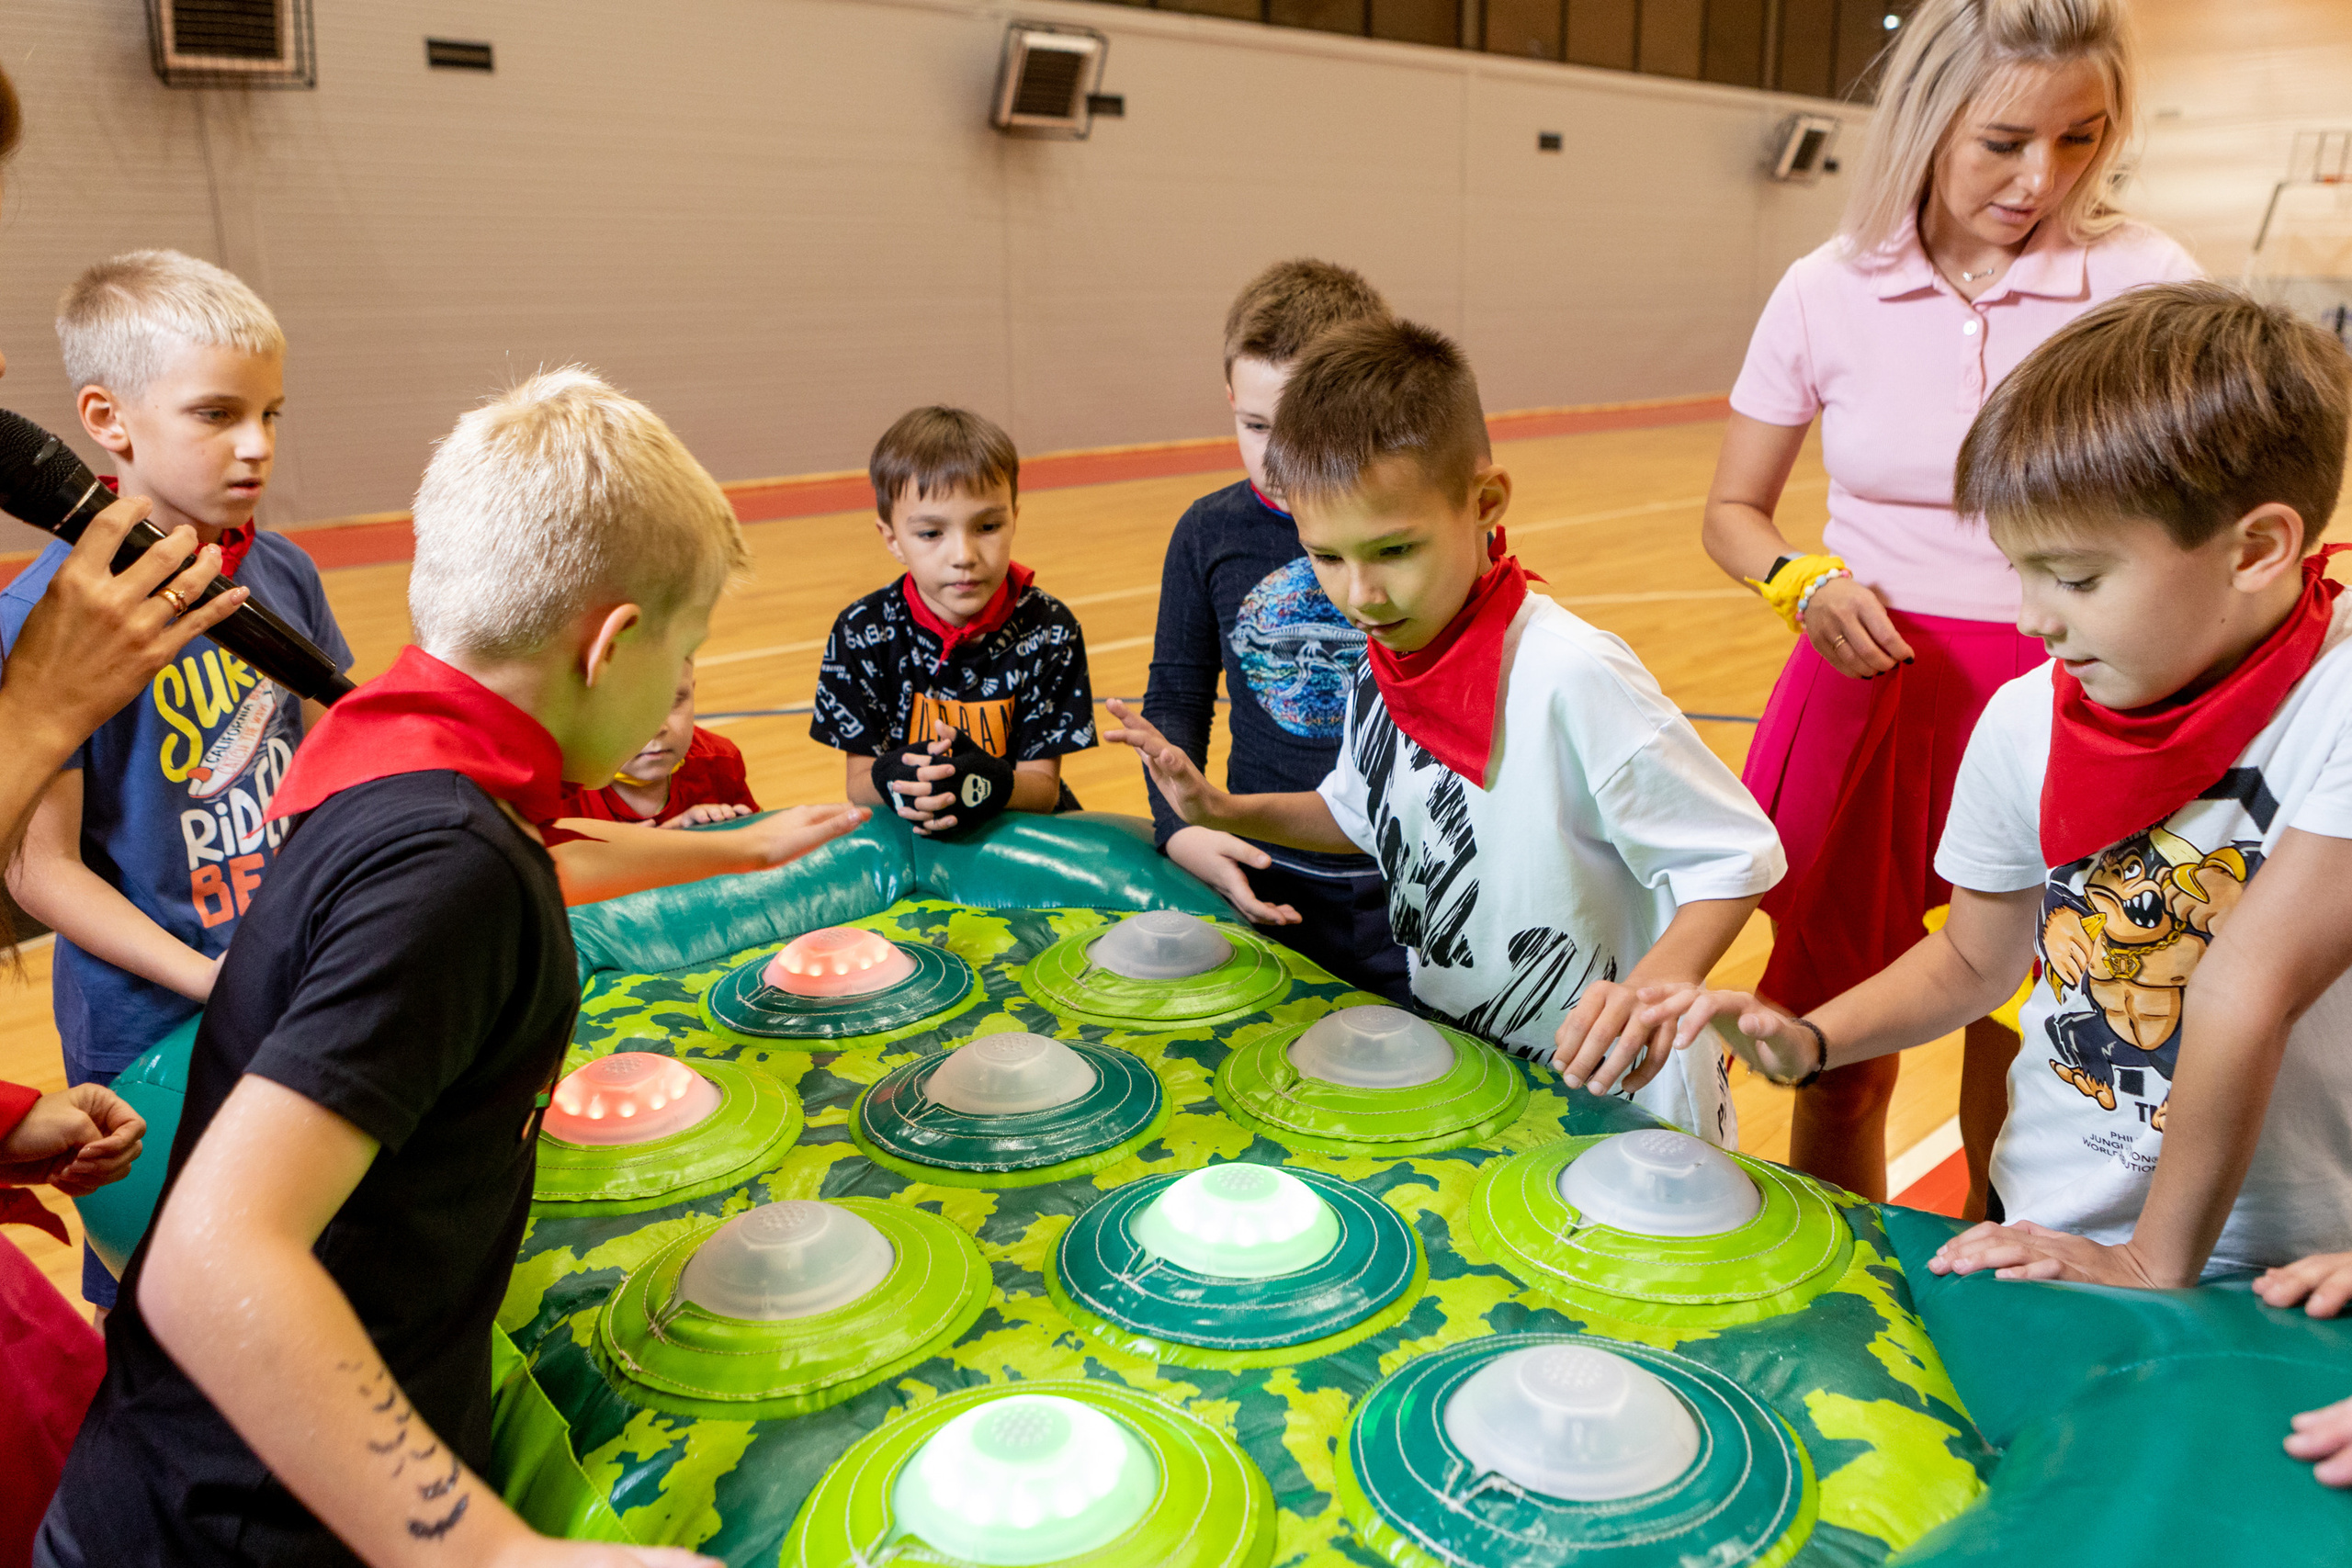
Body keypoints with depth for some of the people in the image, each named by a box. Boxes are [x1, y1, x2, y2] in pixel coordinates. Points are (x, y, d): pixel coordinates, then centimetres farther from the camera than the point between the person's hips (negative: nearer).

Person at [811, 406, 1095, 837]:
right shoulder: (863, 632, -5)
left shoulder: (1048, 630, -7)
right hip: (902, 838, 0)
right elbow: (859, 784, -3)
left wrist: (995, 785, -29)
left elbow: (1044, 786, -7)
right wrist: (891, 780, -27)